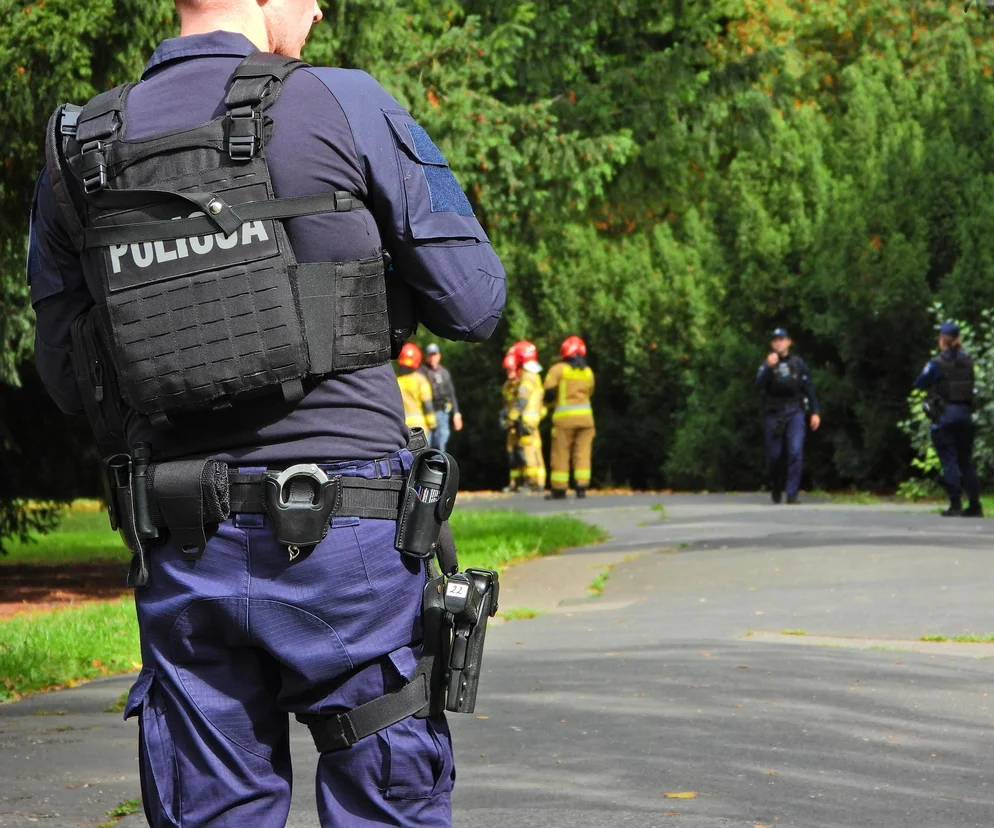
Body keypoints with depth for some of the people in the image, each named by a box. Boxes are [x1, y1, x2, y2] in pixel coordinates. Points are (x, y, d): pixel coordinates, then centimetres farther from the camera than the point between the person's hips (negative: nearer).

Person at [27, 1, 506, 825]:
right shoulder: (344, 106, -6)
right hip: (342, 540, -4)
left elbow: (67, 377, 12)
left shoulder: (76, 153, 6)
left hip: (183, 553, 4)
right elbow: (473, 300, -1)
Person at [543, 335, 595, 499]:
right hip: (585, 415, 4)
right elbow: (589, 392, 13)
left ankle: (559, 489, 3)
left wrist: (548, 402, 14)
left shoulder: (558, 369, -3)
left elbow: (549, 392, -7)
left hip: (564, 417, -4)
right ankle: (582, 487, -3)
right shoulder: (588, 372, 12)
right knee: (582, 453, 3)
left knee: (561, 455, 2)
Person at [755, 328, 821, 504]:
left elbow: (809, 388, 9)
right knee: (774, 455, 4)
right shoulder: (768, 364, 7)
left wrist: (815, 412, 3)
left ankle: (792, 494, -14)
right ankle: (776, 488, 29)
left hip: (795, 412, -1)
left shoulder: (798, 363, 8)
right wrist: (769, 367, -22)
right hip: (774, 413, 1)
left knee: (796, 452, -14)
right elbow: (759, 384, -8)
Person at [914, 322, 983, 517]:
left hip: (944, 414, -5)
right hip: (965, 413, 5)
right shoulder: (968, 361, 5)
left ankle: (955, 504, -7)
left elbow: (919, 384, -2)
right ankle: (975, 504, 10)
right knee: (966, 460, 11)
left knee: (949, 459, -2)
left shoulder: (937, 363, -11)